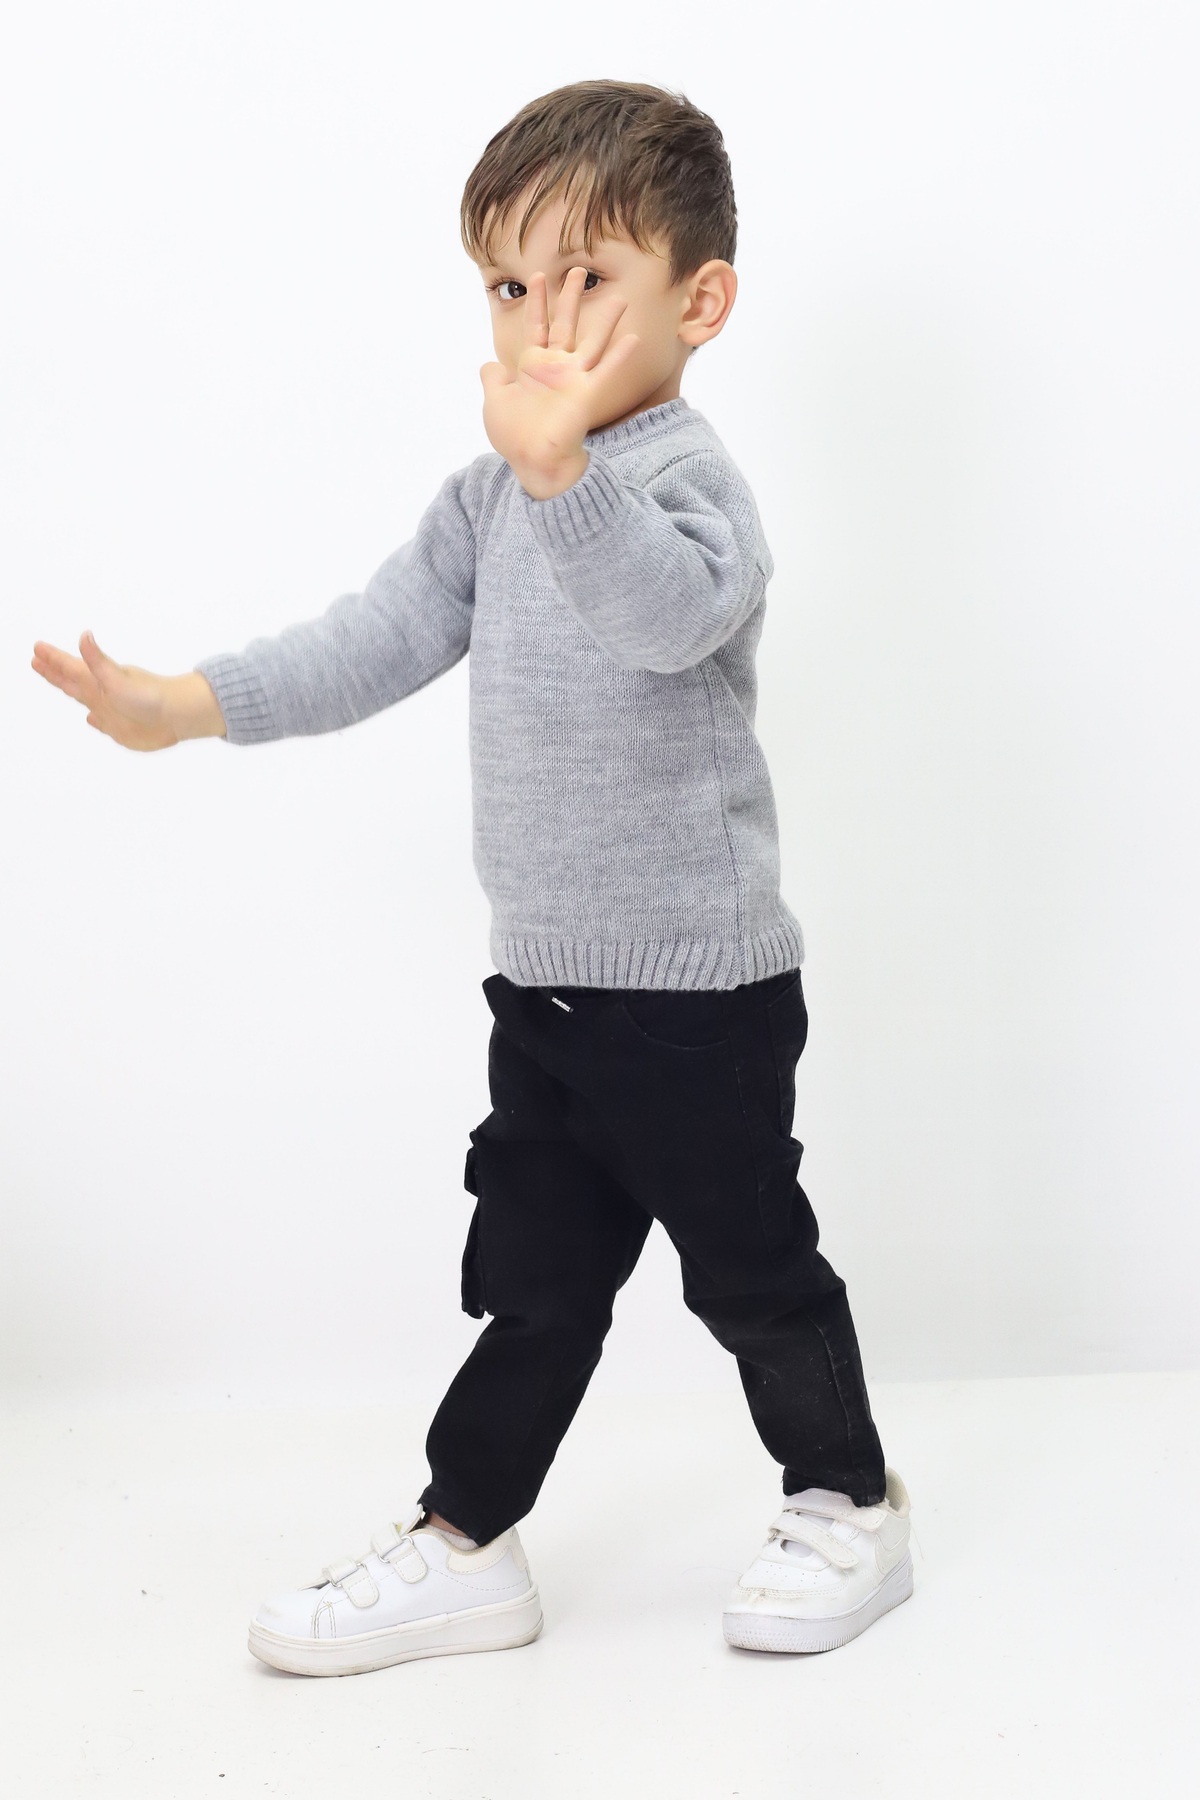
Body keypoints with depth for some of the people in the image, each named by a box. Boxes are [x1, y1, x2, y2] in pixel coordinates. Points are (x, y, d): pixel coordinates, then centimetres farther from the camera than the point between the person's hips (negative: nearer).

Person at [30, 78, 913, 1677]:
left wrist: (562, 469, -57)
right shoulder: (493, 497, 10)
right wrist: (186, 706, 1)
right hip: (542, 983, 7)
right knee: (532, 1277, 13)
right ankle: (464, 1544, 22)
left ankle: (851, 1506, 27)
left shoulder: (689, 481, -17)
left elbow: (667, 610, -39)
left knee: (752, 1268, 7)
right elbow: (379, 640, 11)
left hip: (701, 987, -7)